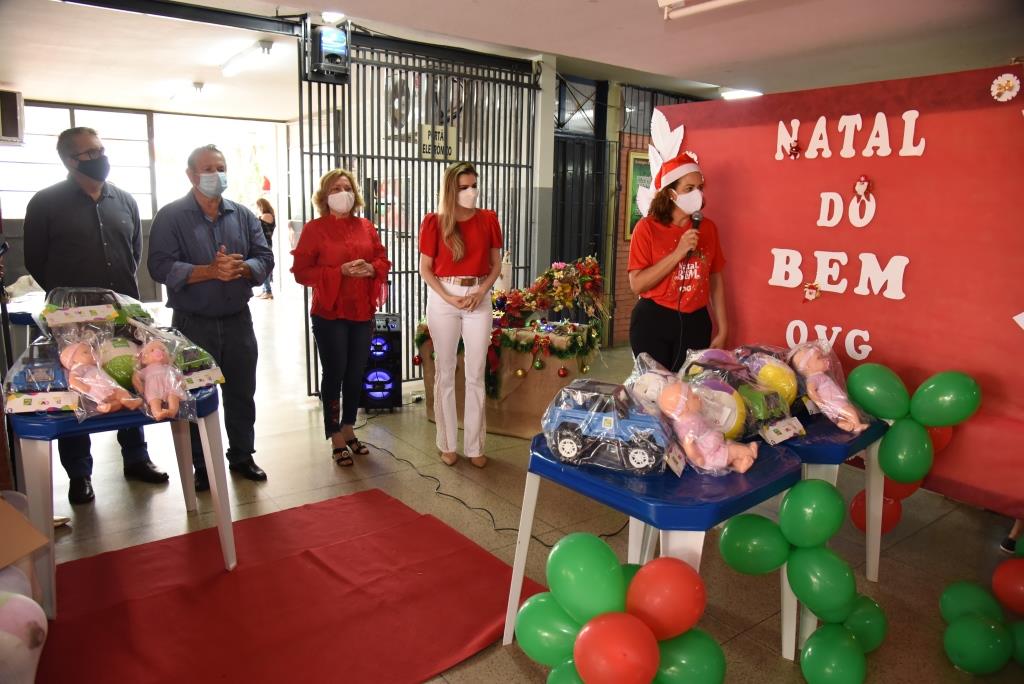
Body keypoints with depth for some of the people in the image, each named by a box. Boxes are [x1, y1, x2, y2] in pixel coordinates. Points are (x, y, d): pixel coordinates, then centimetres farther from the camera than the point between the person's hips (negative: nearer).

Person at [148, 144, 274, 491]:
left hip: (237, 320, 4)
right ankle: (201, 466, 20)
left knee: (241, 392, 13)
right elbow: (161, 267, -15)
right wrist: (210, 271, -25)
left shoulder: (243, 215, 7)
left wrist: (241, 268, -19)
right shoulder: (171, 216, -5)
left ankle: (242, 455, 28)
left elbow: (265, 258, 1)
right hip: (193, 323, -3)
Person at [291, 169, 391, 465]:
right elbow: (301, 271, -8)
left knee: (356, 374, 12)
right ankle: (336, 438, 14)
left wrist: (371, 268, -10)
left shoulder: (366, 227, 9)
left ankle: (349, 429, 28)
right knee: (334, 374, 1)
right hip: (329, 314, -4)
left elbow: (383, 260, 14)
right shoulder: (314, 229, -4)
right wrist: (340, 271, -19)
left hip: (363, 313, 5)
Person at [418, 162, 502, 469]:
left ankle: (474, 445, 13)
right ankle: (448, 443, 17)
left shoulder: (488, 220, 4)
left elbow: (496, 265, 8)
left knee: (476, 374, 3)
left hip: (479, 298, 1)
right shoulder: (434, 222, -1)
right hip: (443, 299, -1)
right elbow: (425, 269, 0)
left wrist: (480, 292, -8)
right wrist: (448, 297, -13)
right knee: (445, 372, 5)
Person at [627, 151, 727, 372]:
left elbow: (715, 280, 11)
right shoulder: (648, 227, -8)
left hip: (695, 323, 4)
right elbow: (637, 284, -16)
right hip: (653, 322, -3)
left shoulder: (707, 227, 5)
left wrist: (722, 328, 9)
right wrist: (678, 253, -20)